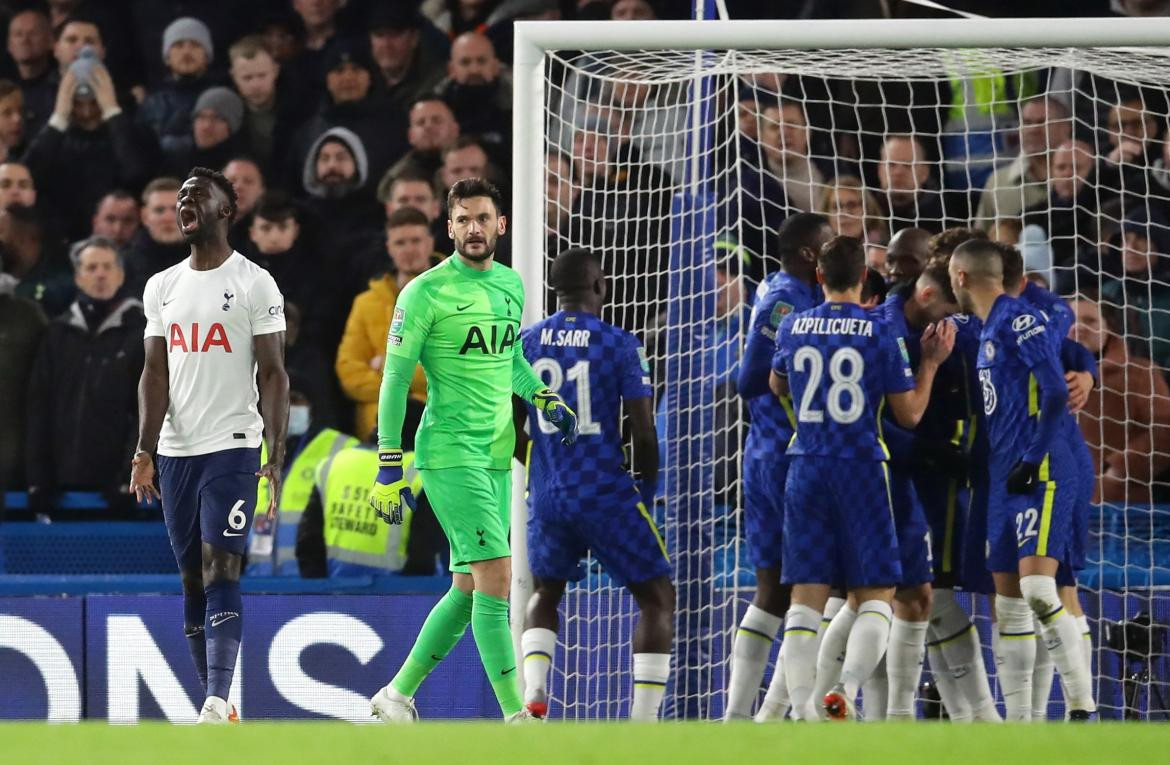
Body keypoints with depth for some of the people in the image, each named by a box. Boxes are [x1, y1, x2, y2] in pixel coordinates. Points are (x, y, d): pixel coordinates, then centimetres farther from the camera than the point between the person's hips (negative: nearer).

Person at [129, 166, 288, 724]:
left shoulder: (254, 284, -2)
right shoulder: (162, 287, 12)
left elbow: (273, 374, -5)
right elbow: (155, 374, 11)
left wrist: (275, 458, -12)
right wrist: (145, 453, 0)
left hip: (232, 448, -5)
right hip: (176, 450, 5)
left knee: (221, 572, -14)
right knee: (193, 580, 6)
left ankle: (217, 702, -21)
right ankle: (217, 709, 10)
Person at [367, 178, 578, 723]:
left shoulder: (511, 284, 11)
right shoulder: (425, 292, -9)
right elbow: (395, 379, -7)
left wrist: (545, 400, 9)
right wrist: (388, 468, -10)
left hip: (496, 455, 7)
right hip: (448, 452, -7)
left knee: (470, 587, 10)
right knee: (496, 574, -16)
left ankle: (398, 693, 24)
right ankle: (515, 715, -17)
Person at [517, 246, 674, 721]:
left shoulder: (526, 343, 4)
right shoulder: (619, 344, -7)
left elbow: (513, 432, 9)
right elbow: (644, 433, -8)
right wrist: (646, 491, 9)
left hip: (548, 497, 4)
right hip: (607, 495, -4)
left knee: (544, 593, 26)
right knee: (657, 599, 8)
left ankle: (533, 693, 2)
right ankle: (643, 722, -3)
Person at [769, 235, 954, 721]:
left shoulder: (792, 328, 4)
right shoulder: (879, 333, -5)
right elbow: (909, 414, 0)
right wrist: (931, 362, 12)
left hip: (805, 468, 3)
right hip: (861, 470, -3)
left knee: (805, 597, 3)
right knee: (875, 594, 3)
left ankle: (801, 709, -9)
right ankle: (847, 688, -20)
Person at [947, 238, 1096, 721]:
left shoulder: (1019, 320, -10)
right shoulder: (988, 331, 19)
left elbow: (1056, 392, -18)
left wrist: (1032, 460, -18)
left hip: (1041, 475, -10)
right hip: (1006, 478, 10)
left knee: (1037, 587, -20)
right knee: (1008, 602, 8)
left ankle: (1082, 706, -18)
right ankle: (1016, 722, 10)